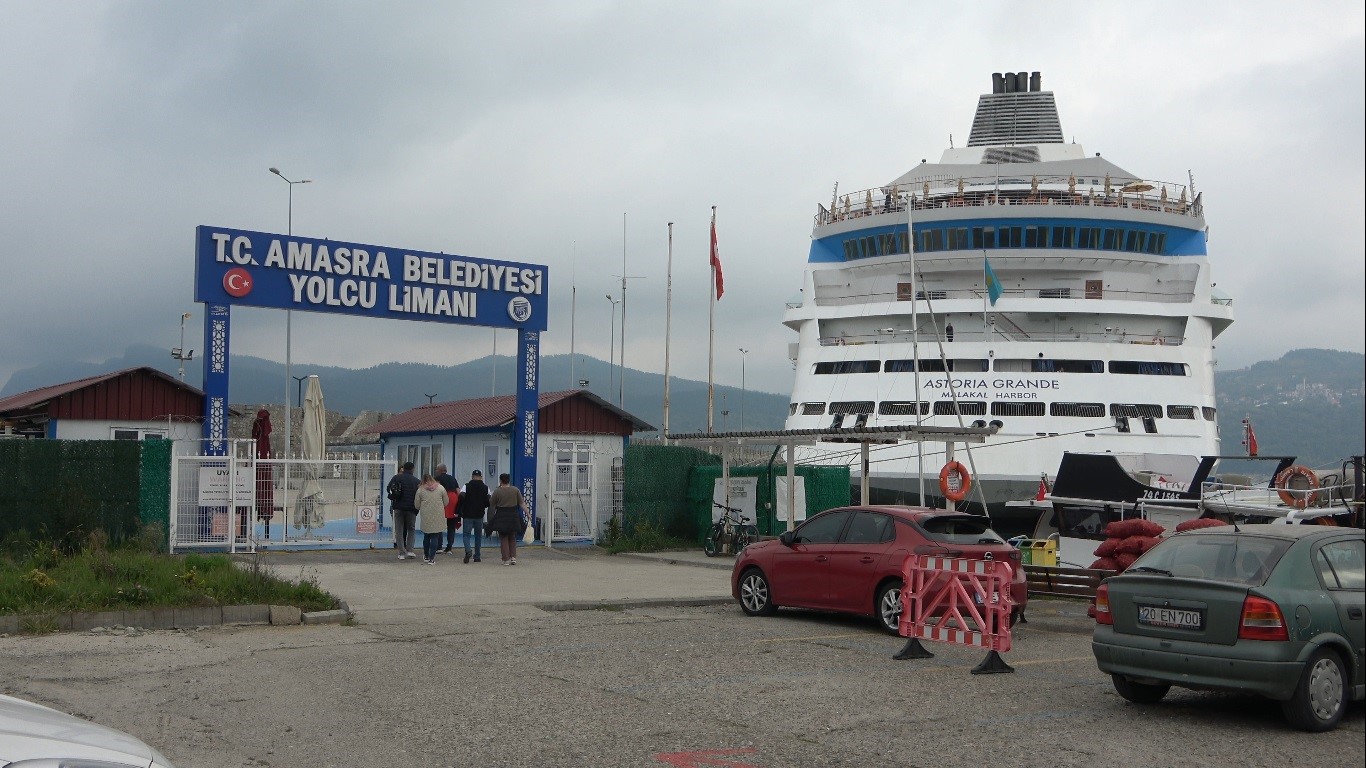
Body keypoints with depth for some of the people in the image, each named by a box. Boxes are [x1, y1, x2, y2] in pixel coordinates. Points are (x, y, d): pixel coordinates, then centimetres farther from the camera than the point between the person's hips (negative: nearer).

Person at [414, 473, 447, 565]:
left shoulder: (420, 490, -1)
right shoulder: (441, 488, 0)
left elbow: (417, 505, 4)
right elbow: (446, 502, 7)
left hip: (426, 518, 1)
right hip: (438, 517, -1)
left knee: (426, 536, 16)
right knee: (435, 537, 2)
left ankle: (426, 557, 27)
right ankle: (431, 558, -3)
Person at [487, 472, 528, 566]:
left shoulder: (497, 491, -8)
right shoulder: (516, 490, 0)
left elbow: (491, 504, -2)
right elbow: (522, 503, -1)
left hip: (501, 517, -3)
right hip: (513, 516, 3)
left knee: (503, 538, 6)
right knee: (512, 538, 16)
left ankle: (506, 559, 2)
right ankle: (513, 557, 6)